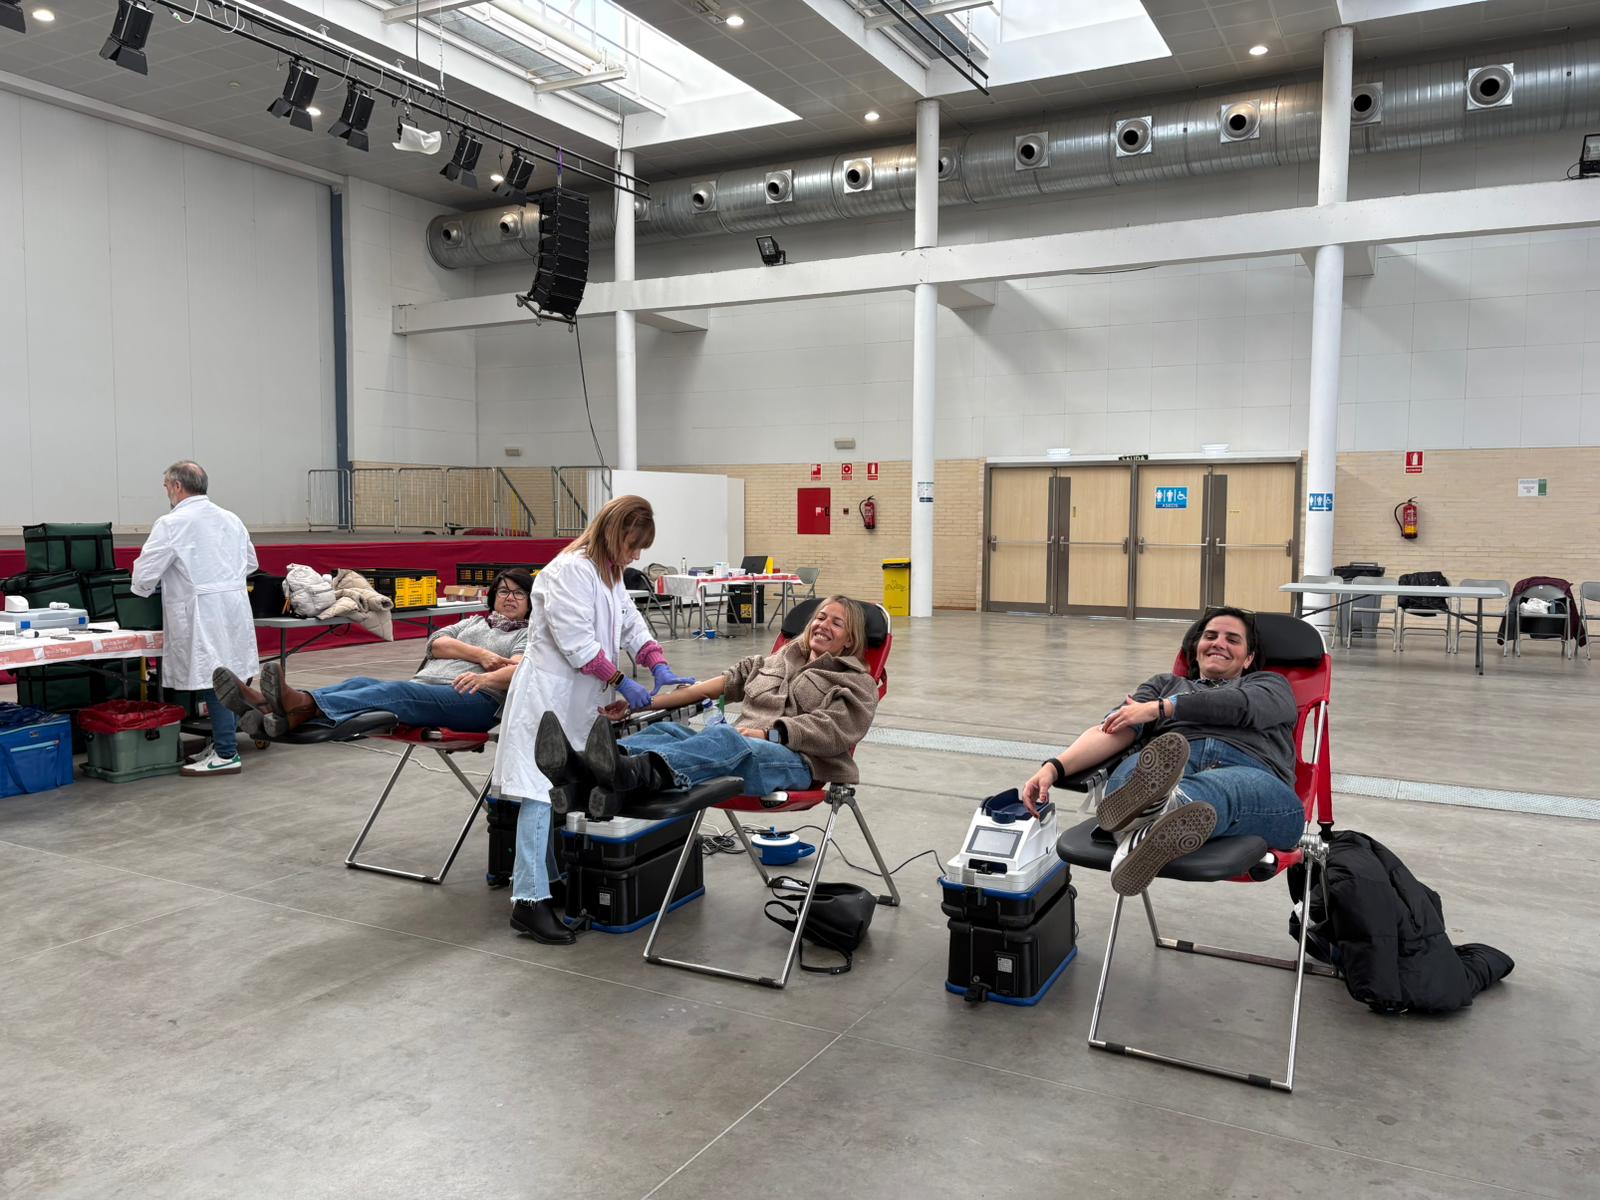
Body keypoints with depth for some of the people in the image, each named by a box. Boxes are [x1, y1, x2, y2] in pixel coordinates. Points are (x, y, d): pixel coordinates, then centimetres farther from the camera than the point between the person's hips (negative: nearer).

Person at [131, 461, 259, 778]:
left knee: (214, 683, -4)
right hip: (235, 606, 7)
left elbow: (145, 573, -6)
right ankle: (224, 742, 22)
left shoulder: (172, 524, -8)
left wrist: (144, 590, 15)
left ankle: (226, 755, 0)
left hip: (204, 616, -7)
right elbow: (249, 562, 21)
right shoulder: (231, 519, 12)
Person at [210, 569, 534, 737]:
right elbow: (437, 643, 14)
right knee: (361, 683, -21)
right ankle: (267, 705, -43)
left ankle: (302, 708, -58)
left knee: (395, 690, -34)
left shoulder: (529, 634, 18)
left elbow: (520, 672, -4)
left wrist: (486, 678, -24)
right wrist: (478, 655, -2)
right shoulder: (475, 623, 35)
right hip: (423, 685, 7)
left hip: (475, 699, -6)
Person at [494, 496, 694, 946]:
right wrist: (621, 682, -17)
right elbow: (576, 641, -21)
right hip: (550, 694, -10)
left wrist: (660, 668, -3)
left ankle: (532, 877, 16)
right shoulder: (569, 570, -15)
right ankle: (530, 901, -9)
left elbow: (632, 625, 12)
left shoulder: (610, 575, 17)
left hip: (580, 699, 10)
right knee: (542, 793, -11)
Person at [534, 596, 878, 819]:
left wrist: (771, 732, -16)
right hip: (738, 749, 5)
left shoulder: (857, 682, 19)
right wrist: (641, 703, 8)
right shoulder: (772, 662, 33)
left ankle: (630, 774, -66)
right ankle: (578, 768, -54)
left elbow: (834, 728, -1)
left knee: (724, 736, -38)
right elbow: (720, 684, 21)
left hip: (798, 761, -5)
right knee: (665, 730, -25)